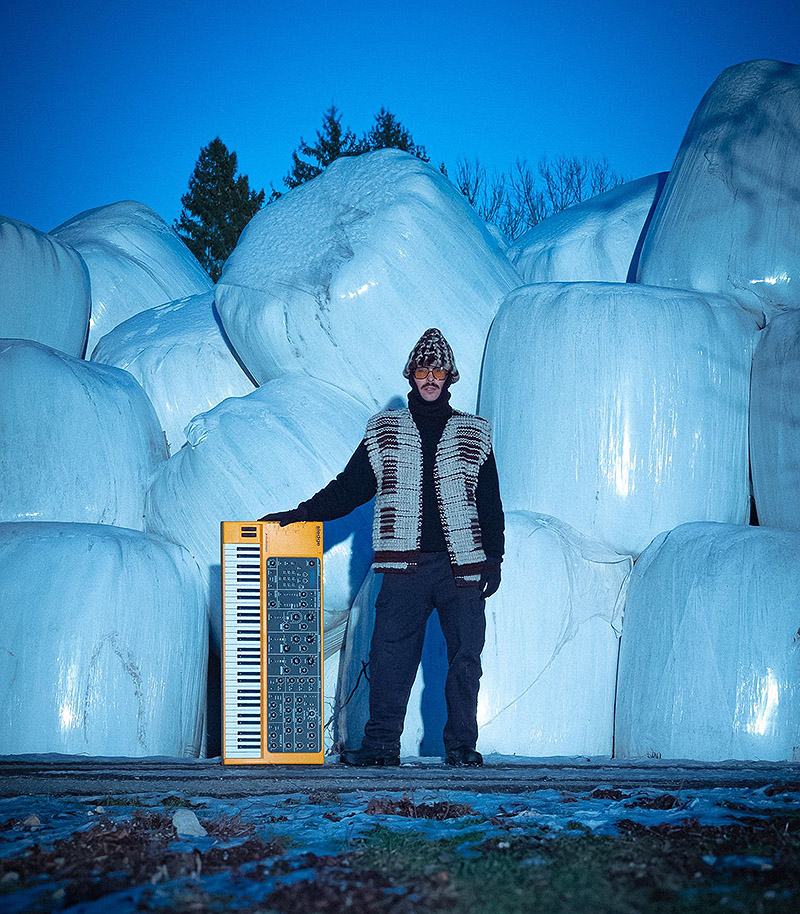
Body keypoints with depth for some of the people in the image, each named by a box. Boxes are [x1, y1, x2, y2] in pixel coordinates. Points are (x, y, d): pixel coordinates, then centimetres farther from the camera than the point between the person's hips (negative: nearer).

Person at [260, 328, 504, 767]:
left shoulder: (474, 435, 13)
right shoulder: (383, 431, 14)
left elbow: (490, 505, 13)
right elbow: (349, 488, 14)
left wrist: (493, 559, 4)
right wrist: (301, 513, 5)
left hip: (461, 565, 0)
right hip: (405, 566, 0)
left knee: (465, 656, -2)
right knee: (390, 654, -6)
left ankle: (461, 745, 6)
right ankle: (381, 743, -1)